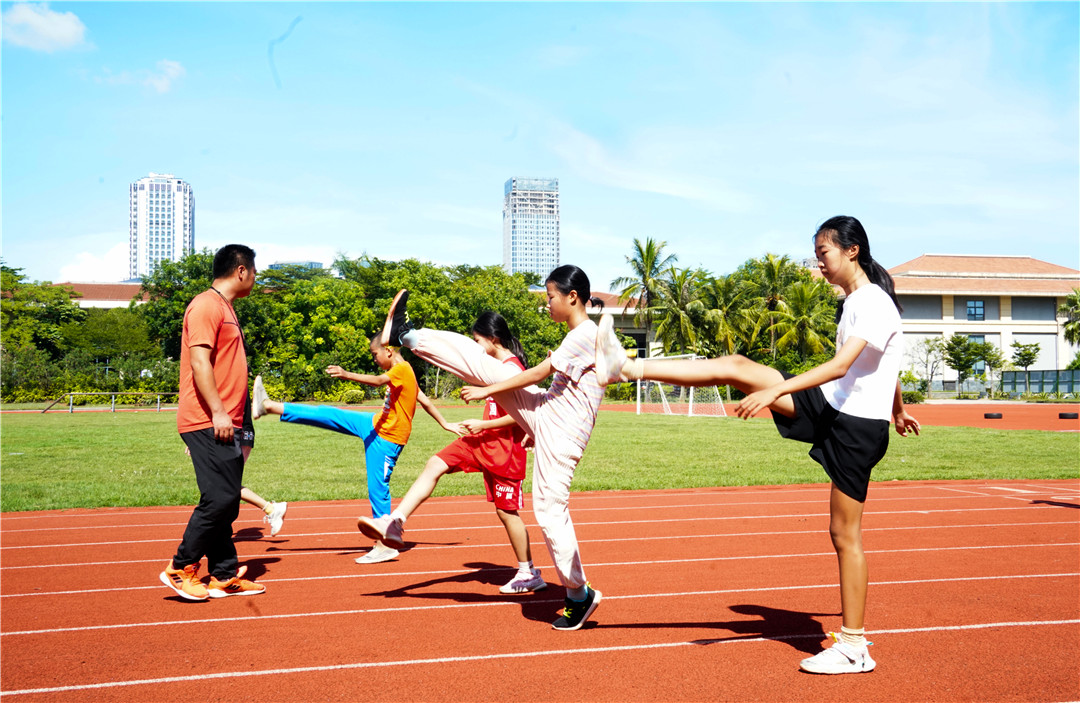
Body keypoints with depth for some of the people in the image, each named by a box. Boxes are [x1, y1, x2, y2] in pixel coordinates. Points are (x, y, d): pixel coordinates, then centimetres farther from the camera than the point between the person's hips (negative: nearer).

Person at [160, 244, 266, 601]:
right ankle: (181, 568, -1)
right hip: (208, 422, -10)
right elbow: (199, 361, -19)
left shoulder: (224, 308, 22)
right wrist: (218, 411, -23)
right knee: (219, 498, -11)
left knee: (226, 501, 10)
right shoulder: (207, 305, -10)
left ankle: (224, 575, 14)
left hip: (223, 423, 10)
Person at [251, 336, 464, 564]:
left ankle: (385, 546, 4)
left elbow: (378, 381, -35)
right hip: (375, 424, 9)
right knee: (329, 415, 6)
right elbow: (425, 401, 15)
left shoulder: (402, 370, -17)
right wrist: (445, 424, 19)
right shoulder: (403, 372, 11)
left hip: (387, 439, -9)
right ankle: (270, 407, 11)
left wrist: (347, 375, -46)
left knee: (378, 489, -5)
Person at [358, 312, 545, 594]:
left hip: (503, 449, -9)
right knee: (435, 464, -4)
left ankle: (528, 574, 16)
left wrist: (483, 425, -19)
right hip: (482, 442, 9)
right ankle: (394, 523, -10)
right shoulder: (498, 365, 11)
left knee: (506, 511, 1)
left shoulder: (511, 368, -18)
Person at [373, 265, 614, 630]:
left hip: (561, 431, -9)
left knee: (550, 510, -8)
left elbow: (539, 372, -15)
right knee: (477, 360, 1)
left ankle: (579, 594, 4)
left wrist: (488, 390, -9)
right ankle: (407, 336, 10)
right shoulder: (578, 335, 14)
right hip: (544, 415, 9)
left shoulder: (586, 334, -16)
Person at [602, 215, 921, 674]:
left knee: (845, 533, -4)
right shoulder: (854, 301, 14)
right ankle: (629, 367, -4)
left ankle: (854, 648, 6)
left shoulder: (874, 304, -15)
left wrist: (774, 391, -36)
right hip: (831, 409, 9)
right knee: (735, 366, -5)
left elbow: (840, 366, -29)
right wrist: (898, 412, 43)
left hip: (858, 428, -9)